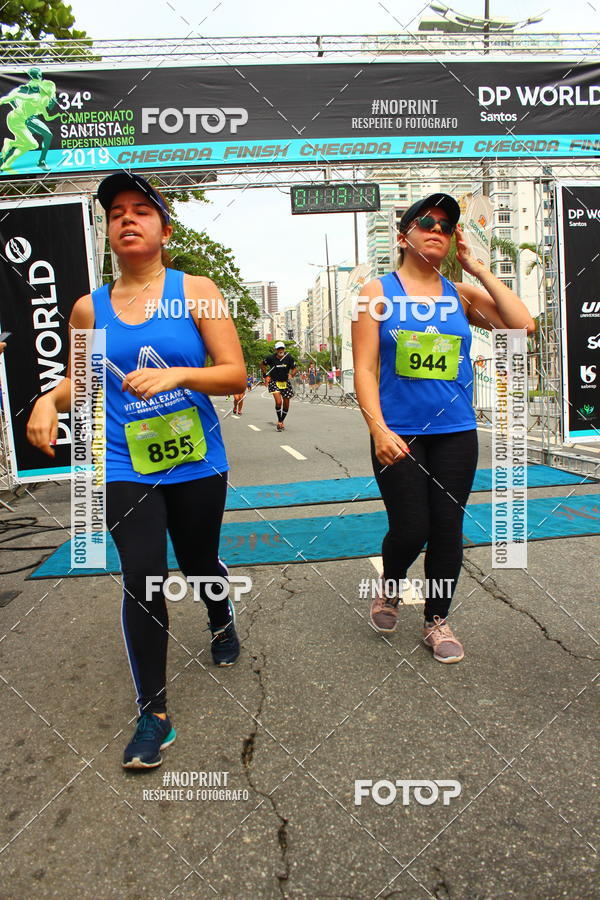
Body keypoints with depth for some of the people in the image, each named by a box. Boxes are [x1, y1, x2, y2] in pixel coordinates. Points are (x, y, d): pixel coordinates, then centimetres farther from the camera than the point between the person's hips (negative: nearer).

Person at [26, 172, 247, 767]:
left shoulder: (196, 292, -2)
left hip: (197, 465, 0)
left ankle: (222, 623, 53)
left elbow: (236, 374, -8)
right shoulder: (88, 308, 5)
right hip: (125, 467, 1)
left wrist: (177, 374, -25)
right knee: (144, 578, -10)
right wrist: (48, 401, -6)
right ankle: (153, 715, 9)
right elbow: (76, 381, 17)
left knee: (199, 562, 16)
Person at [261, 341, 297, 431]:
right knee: (278, 402, -20)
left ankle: (282, 421, 27)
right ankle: (279, 421, -2)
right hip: (274, 382, -3)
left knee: (286, 404, 6)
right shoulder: (271, 358, -10)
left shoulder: (289, 358, -7)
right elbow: (262, 365, 8)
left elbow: (294, 369, 6)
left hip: (285, 382, 3)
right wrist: (266, 376, 3)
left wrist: (291, 374, -15)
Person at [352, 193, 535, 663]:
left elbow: (523, 325, -5)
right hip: (399, 436, -3)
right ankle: (391, 589, 31)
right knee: (410, 528, -3)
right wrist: (379, 430, -16)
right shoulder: (379, 292, 1)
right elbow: (365, 368, -5)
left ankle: (437, 620, 27)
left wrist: (477, 267, -2)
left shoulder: (461, 295, 8)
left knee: (447, 528, 7)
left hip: (456, 434, 3)